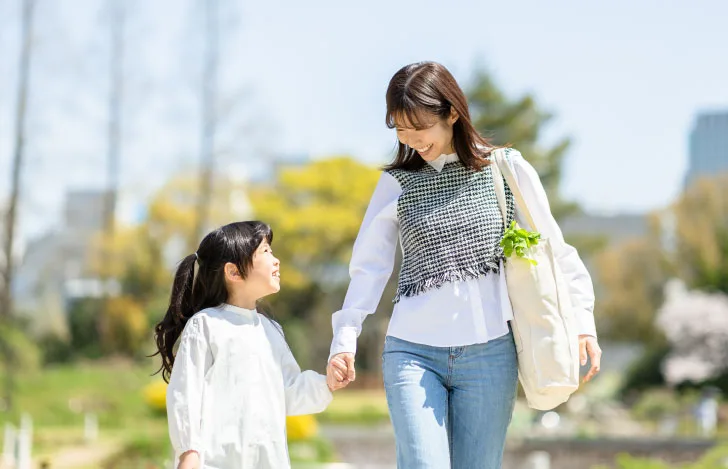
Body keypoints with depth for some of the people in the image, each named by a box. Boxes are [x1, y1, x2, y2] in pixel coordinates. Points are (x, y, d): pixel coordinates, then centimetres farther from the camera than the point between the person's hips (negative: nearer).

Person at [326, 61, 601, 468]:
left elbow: (554, 250, 8)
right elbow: (369, 268, 3)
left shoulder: (508, 169, 2)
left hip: (489, 354, 0)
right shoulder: (397, 182, 4)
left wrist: (583, 322, 4)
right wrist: (345, 339, -8)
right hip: (413, 353, 0)